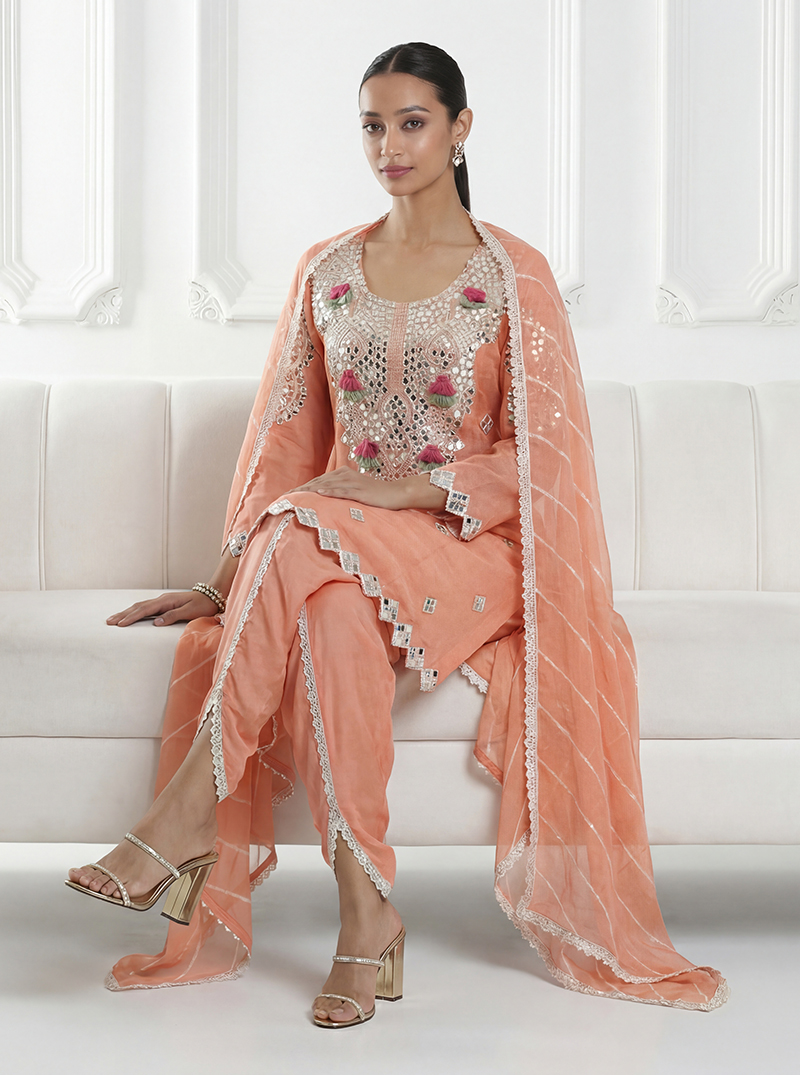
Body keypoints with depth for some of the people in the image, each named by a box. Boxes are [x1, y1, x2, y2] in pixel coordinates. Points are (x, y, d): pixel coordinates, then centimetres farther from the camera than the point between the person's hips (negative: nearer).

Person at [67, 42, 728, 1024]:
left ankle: (190, 813, -31)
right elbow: (285, 439, 10)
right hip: (335, 543, 3)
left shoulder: (514, 275, 2)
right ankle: (366, 918, -30)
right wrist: (233, 574, 0)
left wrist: (408, 488, -16)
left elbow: (537, 455, -3)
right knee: (332, 619, -35)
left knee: (309, 537, -35)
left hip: (468, 544, -3)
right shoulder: (327, 271, 12)